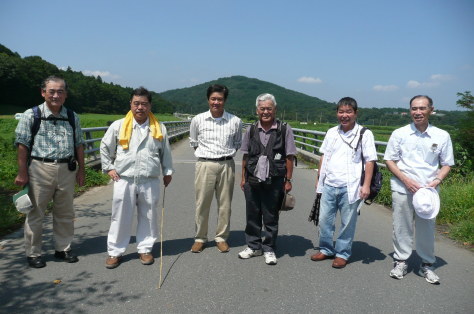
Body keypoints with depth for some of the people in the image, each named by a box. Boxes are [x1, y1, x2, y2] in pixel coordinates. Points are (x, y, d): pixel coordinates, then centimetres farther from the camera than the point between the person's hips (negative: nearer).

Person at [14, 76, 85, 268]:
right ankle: (33, 253, 19)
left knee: (65, 213, 13)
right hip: (40, 169, -3)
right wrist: (22, 173, -8)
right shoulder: (31, 115, -3)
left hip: (67, 170, 4)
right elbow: (22, 145, -4)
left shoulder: (72, 117, 7)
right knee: (36, 213, 5)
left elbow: (79, 145, 12)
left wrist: (81, 170, 9)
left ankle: (63, 249, 28)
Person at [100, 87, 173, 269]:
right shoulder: (118, 126, 2)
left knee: (148, 216, 9)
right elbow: (105, 148, 13)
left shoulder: (159, 128, 6)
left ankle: (145, 249, 25)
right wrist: (109, 168, 6)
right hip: (124, 180, -1)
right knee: (120, 217, 5)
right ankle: (115, 252, 19)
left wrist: (167, 172, 15)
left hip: (150, 182, 1)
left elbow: (165, 152, 14)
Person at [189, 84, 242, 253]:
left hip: (227, 165, 1)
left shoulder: (235, 121, -1)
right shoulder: (198, 120, -1)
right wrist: (203, 153, 9)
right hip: (205, 165, 0)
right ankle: (200, 238, 20)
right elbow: (193, 142, 14)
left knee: (225, 204, 8)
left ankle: (221, 238, 23)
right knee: (202, 203, 5)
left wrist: (227, 154, 8)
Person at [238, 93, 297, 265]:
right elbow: (245, 156, 11)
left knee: (271, 218, 8)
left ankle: (269, 249, 24)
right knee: (252, 216, 13)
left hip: (274, 182, -3)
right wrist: (243, 178, 10)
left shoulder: (284, 130, -4)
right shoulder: (251, 130, 6)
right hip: (252, 181, 3)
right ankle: (253, 246, 30)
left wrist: (288, 180, -4)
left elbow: (289, 157, -2)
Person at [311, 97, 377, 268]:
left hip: (350, 188, -4)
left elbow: (370, 161, -7)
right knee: (324, 220, 11)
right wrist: (319, 178, 15)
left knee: (347, 223, 6)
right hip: (329, 185, 5)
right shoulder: (331, 132, 9)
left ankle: (342, 254, 23)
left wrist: (366, 185, -12)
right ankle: (326, 249, 30)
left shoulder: (364, 134, -6)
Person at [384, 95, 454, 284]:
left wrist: (436, 182, -10)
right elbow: (389, 160, 2)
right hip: (402, 189, 0)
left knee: (427, 228, 9)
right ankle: (401, 261, 23)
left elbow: (447, 164, 8)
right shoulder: (399, 134, -1)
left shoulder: (442, 136, 1)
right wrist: (405, 180, -11)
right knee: (402, 227, 7)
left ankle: (427, 265, 26)